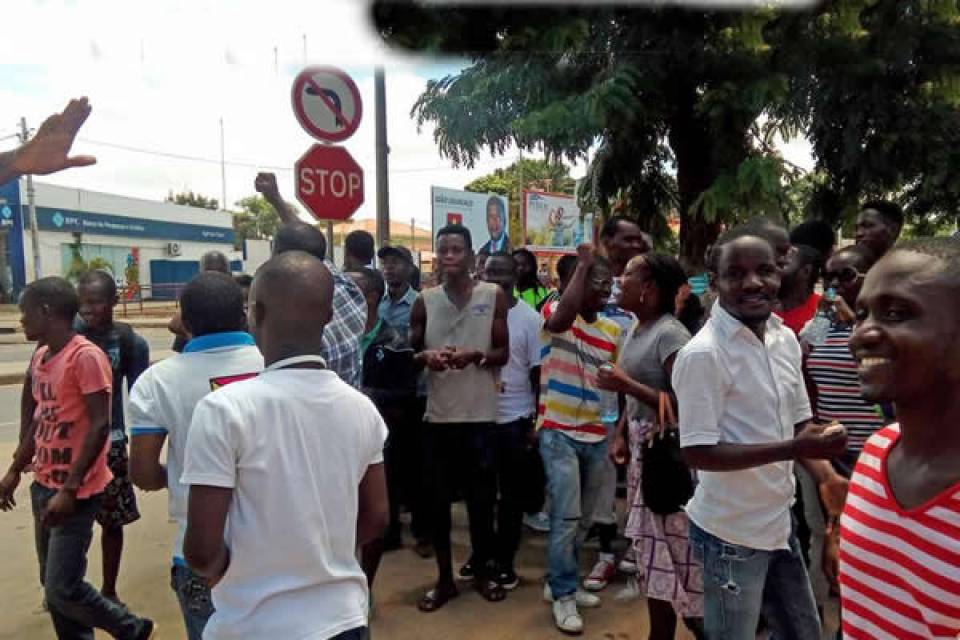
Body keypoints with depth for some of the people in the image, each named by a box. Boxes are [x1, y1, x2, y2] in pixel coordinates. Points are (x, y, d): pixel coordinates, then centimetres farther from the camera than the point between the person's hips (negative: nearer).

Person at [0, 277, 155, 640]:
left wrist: (69, 489, -22)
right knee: (52, 584, 14)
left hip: (75, 492, -8)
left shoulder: (86, 356, -17)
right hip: (43, 485, 8)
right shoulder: (40, 357, 9)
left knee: (63, 589, -5)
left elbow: (100, 426, -20)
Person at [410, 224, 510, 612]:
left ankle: (483, 571, 31)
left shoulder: (494, 296, 0)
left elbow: (502, 354, 1)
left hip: (480, 415, -1)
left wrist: (475, 355, -19)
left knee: (481, 497, 10)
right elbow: (410, 353, 8)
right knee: (437, 499, 8)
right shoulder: (424, 301, 3)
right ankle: (444, 579, 26)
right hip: (437, 415, 1)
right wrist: (426, 357, -15)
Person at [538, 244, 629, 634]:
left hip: (597, 437, 6)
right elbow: (563, 318, -34)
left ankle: (560, 583, 32)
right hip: (559, 434, -6)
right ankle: (564, 596, 12)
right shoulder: (556, 314, -8)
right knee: (566, 517, -6)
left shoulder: (614, 331, 8)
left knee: (584, 520, 15)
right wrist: (584, 262, -27)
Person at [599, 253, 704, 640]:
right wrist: (620, 434, 4)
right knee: (654, 552, 18)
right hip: (642, 452, 9)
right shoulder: (636, 332, 9)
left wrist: (627, 385, -24)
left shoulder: (670, 333, -18)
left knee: (674, 554, 1)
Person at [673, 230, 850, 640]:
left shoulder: (785, 339, 3)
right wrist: (794, 449, -25)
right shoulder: (703, 354, -22)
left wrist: (827, 478, -6)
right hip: (731, 534, -8)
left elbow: (798, 422, 11)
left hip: (779, 522, 8)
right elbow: (698, 452, -23)